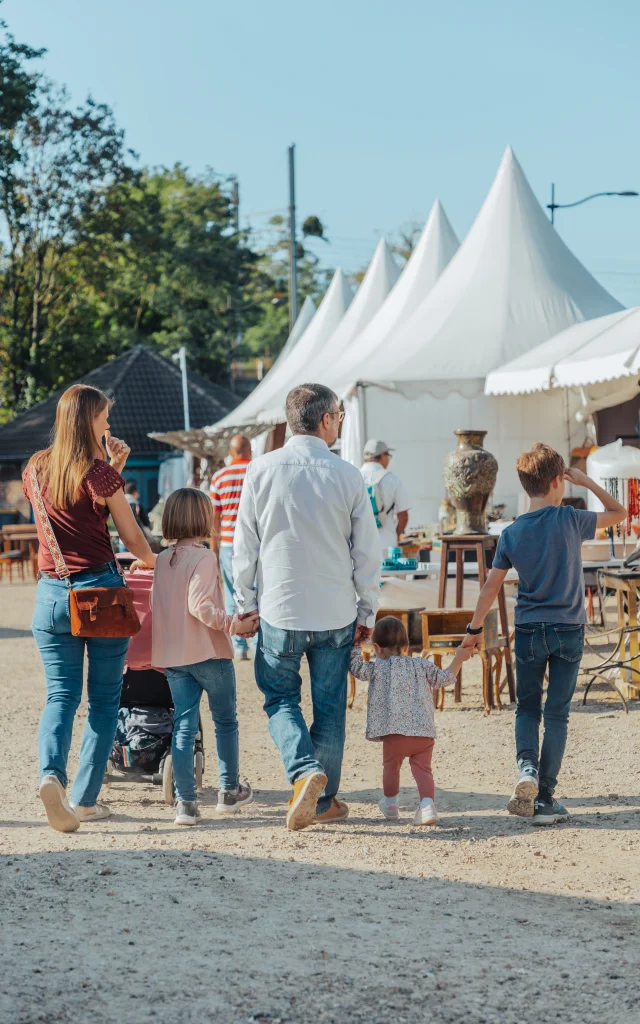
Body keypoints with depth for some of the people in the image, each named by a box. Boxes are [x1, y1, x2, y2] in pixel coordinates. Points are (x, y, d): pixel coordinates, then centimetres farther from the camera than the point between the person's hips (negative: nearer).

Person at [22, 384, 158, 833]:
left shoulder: (36, 468, 6)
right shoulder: (99, 474, -10)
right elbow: (132, 536, -2)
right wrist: (155, 561, 18)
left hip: (51, 593, 4)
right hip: (101, 590, -4)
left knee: (61, 694, 6)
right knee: (104, 698, 8)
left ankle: (51, 775, -20)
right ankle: (85, 800, 8)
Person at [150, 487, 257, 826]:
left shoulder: (162, 560, 8)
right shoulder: (204, 557, -13)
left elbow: (159, 608, 10)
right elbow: (200, 605, -23)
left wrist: (159, 653, 17)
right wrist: (235, 625, -20)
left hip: (172, 656, 5)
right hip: (209, 654, -5)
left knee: (184, 724, 4)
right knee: (225, 721, 12)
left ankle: (186, 801, -2)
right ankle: (229, 791, 22)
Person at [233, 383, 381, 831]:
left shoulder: (262, 470, -5)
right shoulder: (348, 476, -6)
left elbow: (245, 545, 0)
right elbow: (367, 553, -1)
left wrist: (245, 604, 10)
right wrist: (368, 612, 10)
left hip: (279, 609, 0)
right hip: (335, 613, 0)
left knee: (280, 699, 13)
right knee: (330, 706, 12)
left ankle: (305, 771, -11)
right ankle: (324, 800, 18)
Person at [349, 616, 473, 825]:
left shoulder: (377, 668, 4)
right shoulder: (422, 666, 12)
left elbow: (356, 667, 9)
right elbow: (444, 678, 13)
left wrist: (356, 644, 21)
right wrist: (459, 658, 23)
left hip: (395, 732, -2)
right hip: (425, 733, 2)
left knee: (391, 766, 20)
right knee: (422, 769, 4)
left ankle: (390, 803, 36)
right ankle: (427, 803, -18)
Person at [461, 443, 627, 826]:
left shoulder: (512, 533, -2)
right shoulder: (570, 520, -9)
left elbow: (492, 585, 3)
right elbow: (620, 513, 4)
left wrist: (475, 628, 13)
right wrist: (586, 481, 5)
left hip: (529, 631, 2)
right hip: (569, 629, -2)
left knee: (527, 707, 16)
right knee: (557, 713, 4)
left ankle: (527, 768, -10)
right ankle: (545, 798, 3)